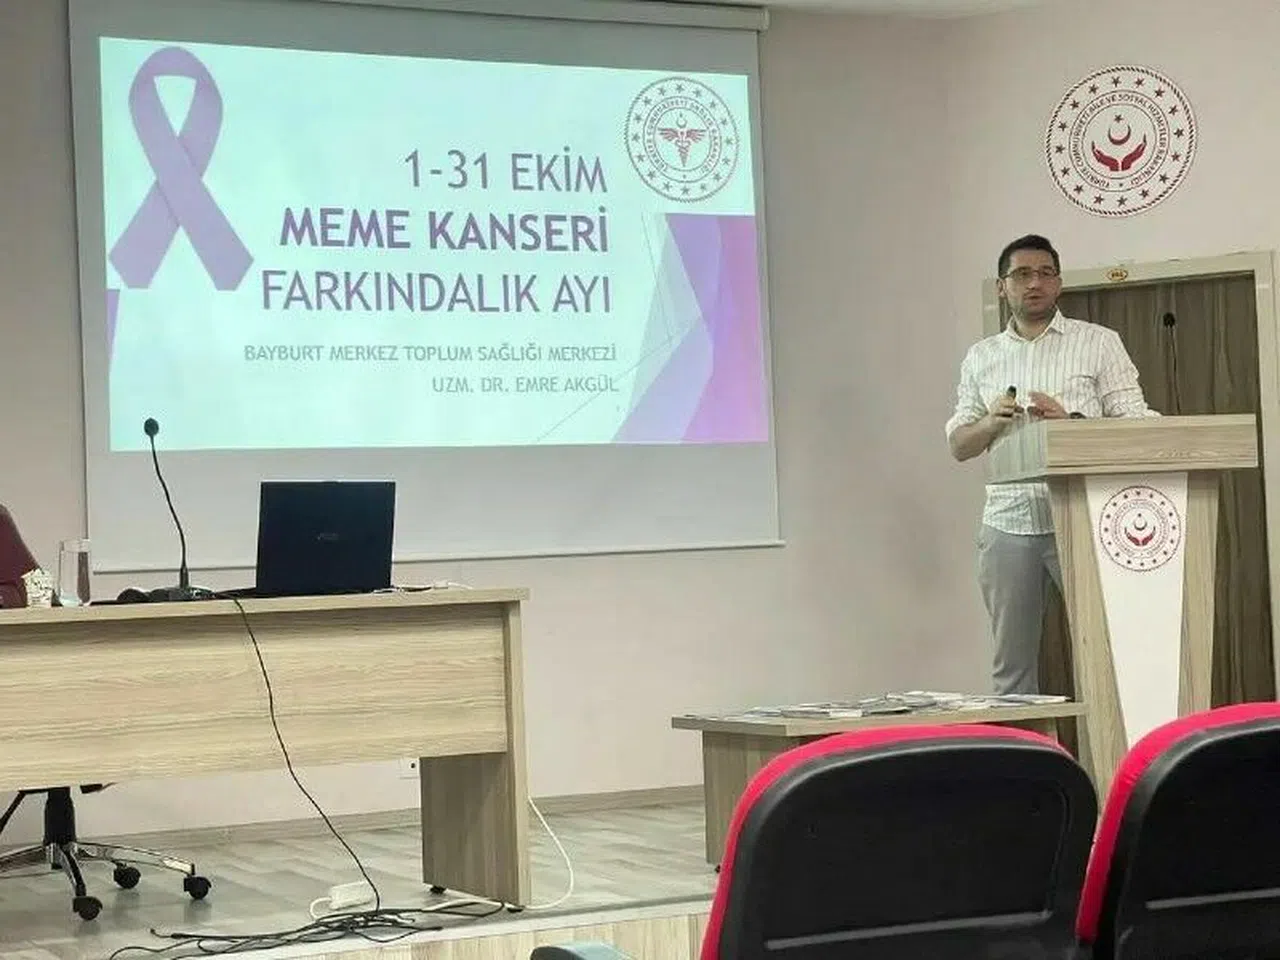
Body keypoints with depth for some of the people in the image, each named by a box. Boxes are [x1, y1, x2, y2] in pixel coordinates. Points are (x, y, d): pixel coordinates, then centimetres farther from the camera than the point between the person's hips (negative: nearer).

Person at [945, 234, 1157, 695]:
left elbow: (1134, 424, 0)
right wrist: (992, 423, -7)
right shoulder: (981, 357, 15)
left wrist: (1069, 421, -16)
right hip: (1006, 523, 3)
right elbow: (958, 445, 14)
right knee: (1011, 664, 4)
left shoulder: (1099, 343, 6)